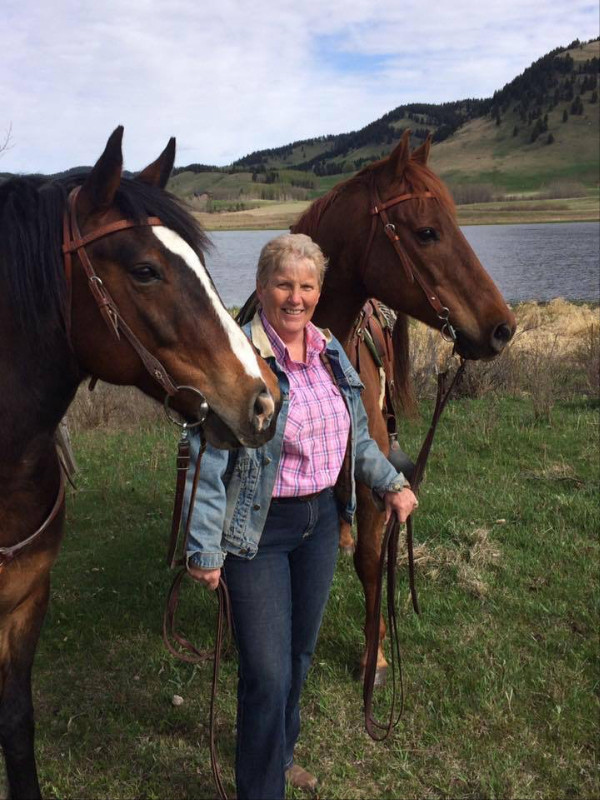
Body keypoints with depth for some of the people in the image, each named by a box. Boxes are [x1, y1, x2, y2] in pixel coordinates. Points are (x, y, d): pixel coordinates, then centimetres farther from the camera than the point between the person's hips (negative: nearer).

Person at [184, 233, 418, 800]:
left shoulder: (330, 352, 3)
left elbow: (357, 435, 17)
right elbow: (207, 462, -19)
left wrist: (391, 482, 7)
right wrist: (204, 550, -19)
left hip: (321, 520, 7)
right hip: (258, 531, -7)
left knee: (300, 652, 23)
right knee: (267, 672, 0)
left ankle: (281, 752, 48)